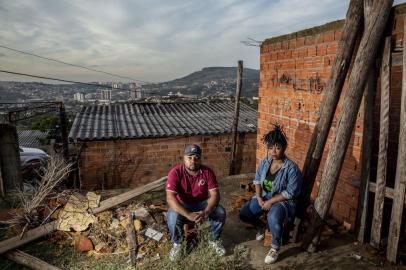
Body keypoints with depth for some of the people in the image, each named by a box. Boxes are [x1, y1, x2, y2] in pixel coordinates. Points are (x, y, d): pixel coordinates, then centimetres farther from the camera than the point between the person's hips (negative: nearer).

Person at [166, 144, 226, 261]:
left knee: (220, 212, -23)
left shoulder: (207, 172, -14)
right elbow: (170, 198, -30)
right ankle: (177, 243, -1)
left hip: (202, 204, 2)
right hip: (182, 206, -2)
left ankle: (214, 240, 5)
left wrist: (205, 212, -37)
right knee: (172, 217, -33)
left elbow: (215, 195, -18)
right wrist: (188, 215, -41)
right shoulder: (175, 172, -22)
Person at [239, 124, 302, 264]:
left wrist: (271, 202, -20)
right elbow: (257, 180, 7)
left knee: (273, 218, -36)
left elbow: (290, 193, -21)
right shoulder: (265, 162, -3)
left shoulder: (291, 168, -21)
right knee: (244, 214, -8)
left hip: (282, 201, -6)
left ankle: (275, 248, -6)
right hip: (263, 197, 6)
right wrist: (259, 197, -7)